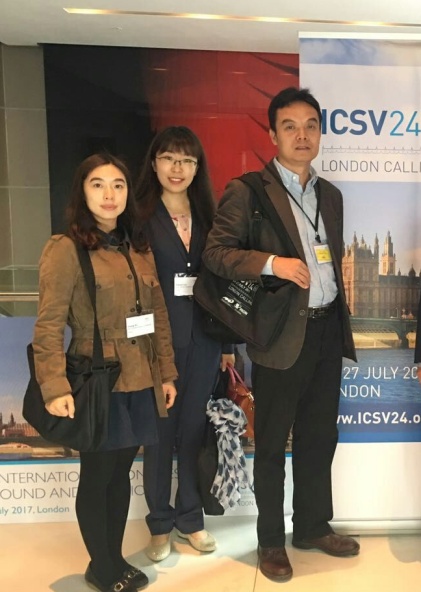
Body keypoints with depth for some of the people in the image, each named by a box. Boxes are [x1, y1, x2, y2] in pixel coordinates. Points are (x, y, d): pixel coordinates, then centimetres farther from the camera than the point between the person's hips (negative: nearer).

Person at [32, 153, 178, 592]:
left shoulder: (139, 248, 10)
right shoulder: (65, 249, -10)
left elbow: (159, 316, 11)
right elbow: (48, 327, -13)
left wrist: (167, 373, 10)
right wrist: (56, 388, -21)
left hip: (140, 384, 6)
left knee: (121, 474, 17)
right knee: (96, 477, 10)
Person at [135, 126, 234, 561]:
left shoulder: (206, 216, 9)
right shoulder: (140, 217, -4)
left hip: (203, 340, 4)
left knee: (193, 428, 13)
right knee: (160, 431, 8)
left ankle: (189, 517, 30)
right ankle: (160, 522, 27)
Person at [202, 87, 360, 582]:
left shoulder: (330, 194, 14)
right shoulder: (247, 191, -6)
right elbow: (215, 252, -10)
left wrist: (342, 323, 17)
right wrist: (271, 263, -24)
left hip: (328, 331, 6)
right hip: (281, 335, -6)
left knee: (319, 438, 17)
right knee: (272, 444, 8)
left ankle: (313, 527, 37)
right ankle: (270, 542, 27)